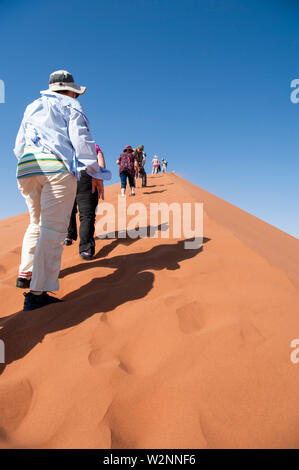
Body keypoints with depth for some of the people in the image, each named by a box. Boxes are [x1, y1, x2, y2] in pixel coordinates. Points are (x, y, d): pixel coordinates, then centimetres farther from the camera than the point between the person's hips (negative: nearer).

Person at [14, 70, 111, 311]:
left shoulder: (31, 108, 29)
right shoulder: (71, 106, 12)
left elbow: (19, 145, 26)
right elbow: (82, 140, -2)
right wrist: (95, 174, -1)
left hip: (26, 168, 7)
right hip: (58, 167, -7)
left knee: (37, 223, 20)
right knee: (54, 228, -11)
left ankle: (25, 274, 22)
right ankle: (38, 293, -15)